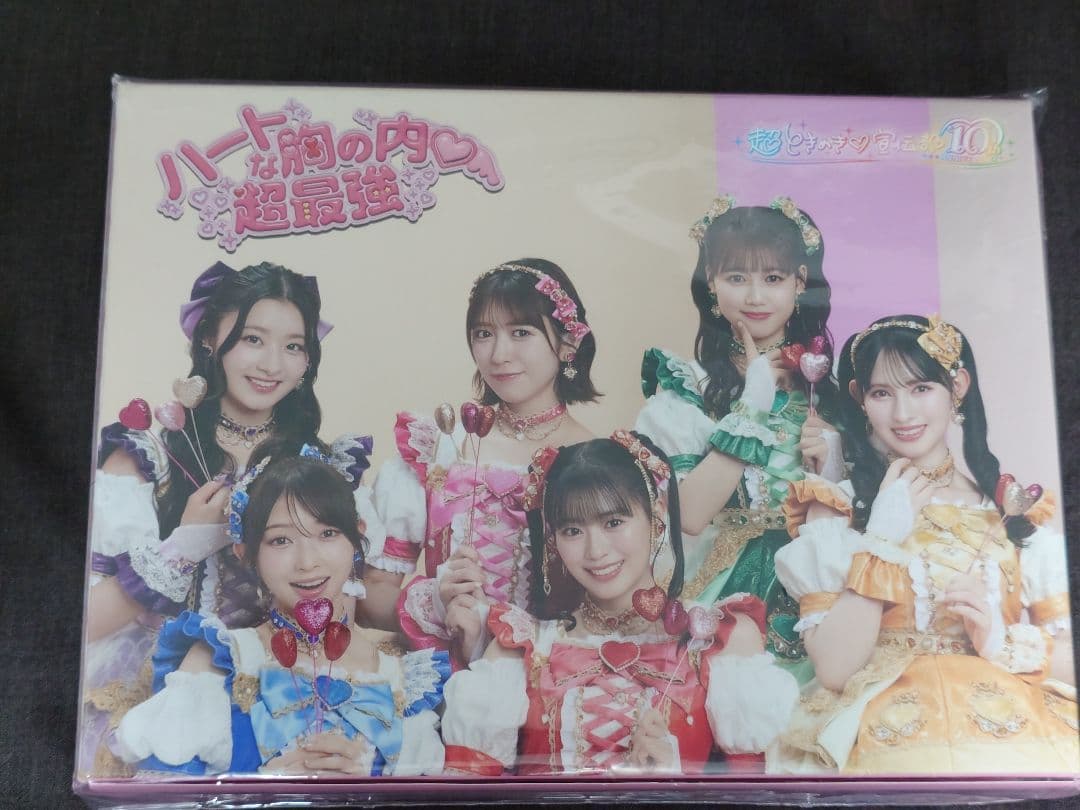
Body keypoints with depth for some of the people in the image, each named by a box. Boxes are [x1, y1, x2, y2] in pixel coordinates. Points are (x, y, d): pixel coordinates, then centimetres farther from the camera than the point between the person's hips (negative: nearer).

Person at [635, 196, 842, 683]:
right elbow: (690, 515, -16)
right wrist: (752, 406, -16)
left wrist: (829, 463, -8)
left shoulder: (827, 378, 6)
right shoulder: (686, 386, -3)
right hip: (724, 595, -2)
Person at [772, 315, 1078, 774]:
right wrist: (881, 537, -9)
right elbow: (834, 670, -7)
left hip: (1015, 716, 3)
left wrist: (1001, 641, -11)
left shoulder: (1018, 507, 12)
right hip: (890, 722, -2)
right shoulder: (835, 510, 5)